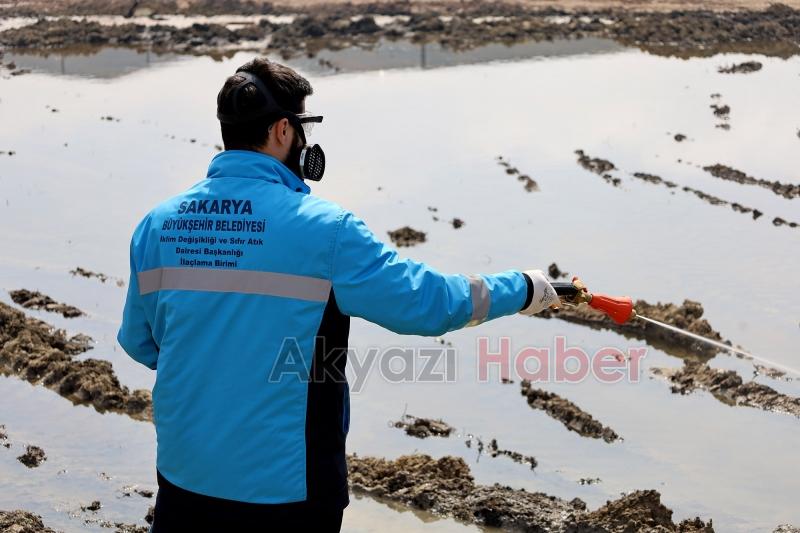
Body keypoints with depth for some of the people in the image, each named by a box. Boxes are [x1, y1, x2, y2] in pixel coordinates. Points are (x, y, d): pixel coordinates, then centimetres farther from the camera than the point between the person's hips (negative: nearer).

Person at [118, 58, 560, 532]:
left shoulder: (158, 225, -1)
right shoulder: (321, 229, -16)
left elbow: (140, 343, 9)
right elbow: (427, 301, -11)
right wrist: (524, 289, 4)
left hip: (184, 476, 4)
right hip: (284, 488, -4)